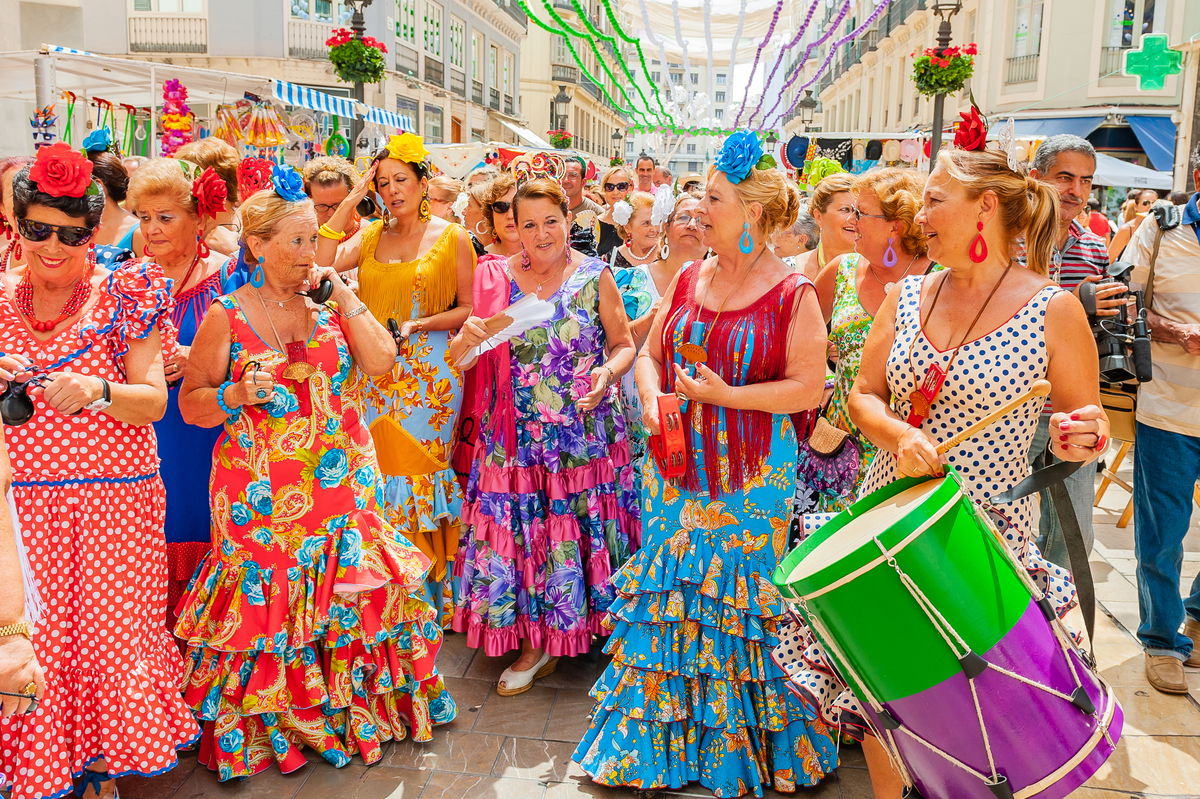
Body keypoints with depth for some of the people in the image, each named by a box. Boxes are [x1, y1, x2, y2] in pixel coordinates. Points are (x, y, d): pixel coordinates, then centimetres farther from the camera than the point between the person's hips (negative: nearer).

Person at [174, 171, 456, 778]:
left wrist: (345, 297, -7)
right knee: (271, 602, 4)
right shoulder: (227, 317, -4)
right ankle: (269, 727, 24)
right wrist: (235, 396, -20)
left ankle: (359, 710, 28)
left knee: (347, 597, 9)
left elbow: (381, 360, -4)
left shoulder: (326, 307, 6)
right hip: (266, 494, -3)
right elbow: (191, 403, 0)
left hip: (342, 485, 3)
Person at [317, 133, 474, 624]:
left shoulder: (452, 238, 2)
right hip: (374, 372, 3)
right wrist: (351, 201, -2)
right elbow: (319, 265, -5)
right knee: (378, 472, 4)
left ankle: (430, 599, 15)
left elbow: (469, 309, 1)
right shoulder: (370, 236, 11)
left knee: (420, 469, -1)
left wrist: (419, 324, -13)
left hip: (430, 373, -3)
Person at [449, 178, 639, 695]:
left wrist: (608, 372, -16)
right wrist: (467, 338, -17)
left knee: (584, 532, 8)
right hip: (517, 438, 1)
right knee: (520, 535, 5)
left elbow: (624, 344, 5)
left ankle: (588, 627, 31)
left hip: (586, 435, -1)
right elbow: (463, 361, 5)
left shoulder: (596, 276, -1)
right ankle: (538, 643, 23)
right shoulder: (495, 278, 3)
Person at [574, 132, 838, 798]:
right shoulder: (688, 279, 7)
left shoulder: (792, 293, -10)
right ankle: (662, 737, 31)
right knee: (669, 587, 12)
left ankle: (742, 745, 27)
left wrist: (726, 395, -21)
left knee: (738, 599, 5)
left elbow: (808, 387, -12)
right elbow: (649, 353, 13)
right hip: (676, 464, 5)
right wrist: (652, 400, -8)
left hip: (751, 474, -5)